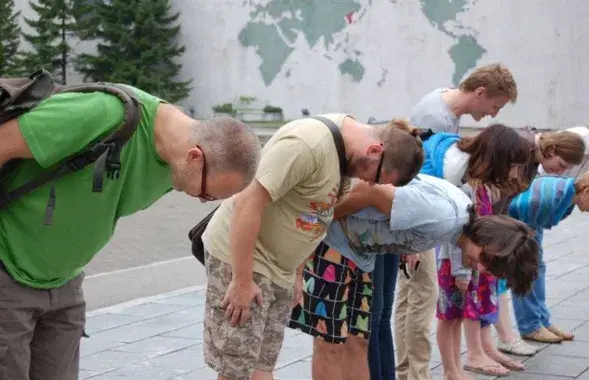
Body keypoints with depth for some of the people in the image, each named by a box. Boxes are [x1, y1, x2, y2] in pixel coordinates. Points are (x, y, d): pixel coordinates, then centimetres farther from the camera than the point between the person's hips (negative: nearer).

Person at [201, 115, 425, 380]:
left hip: (280, 268, 8)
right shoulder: (308, 143, -26)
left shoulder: (349, 153, 2)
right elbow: (247, 203, -27)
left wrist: (297, 272, 15)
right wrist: (242, 281, -23)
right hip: (239, 256, -8)